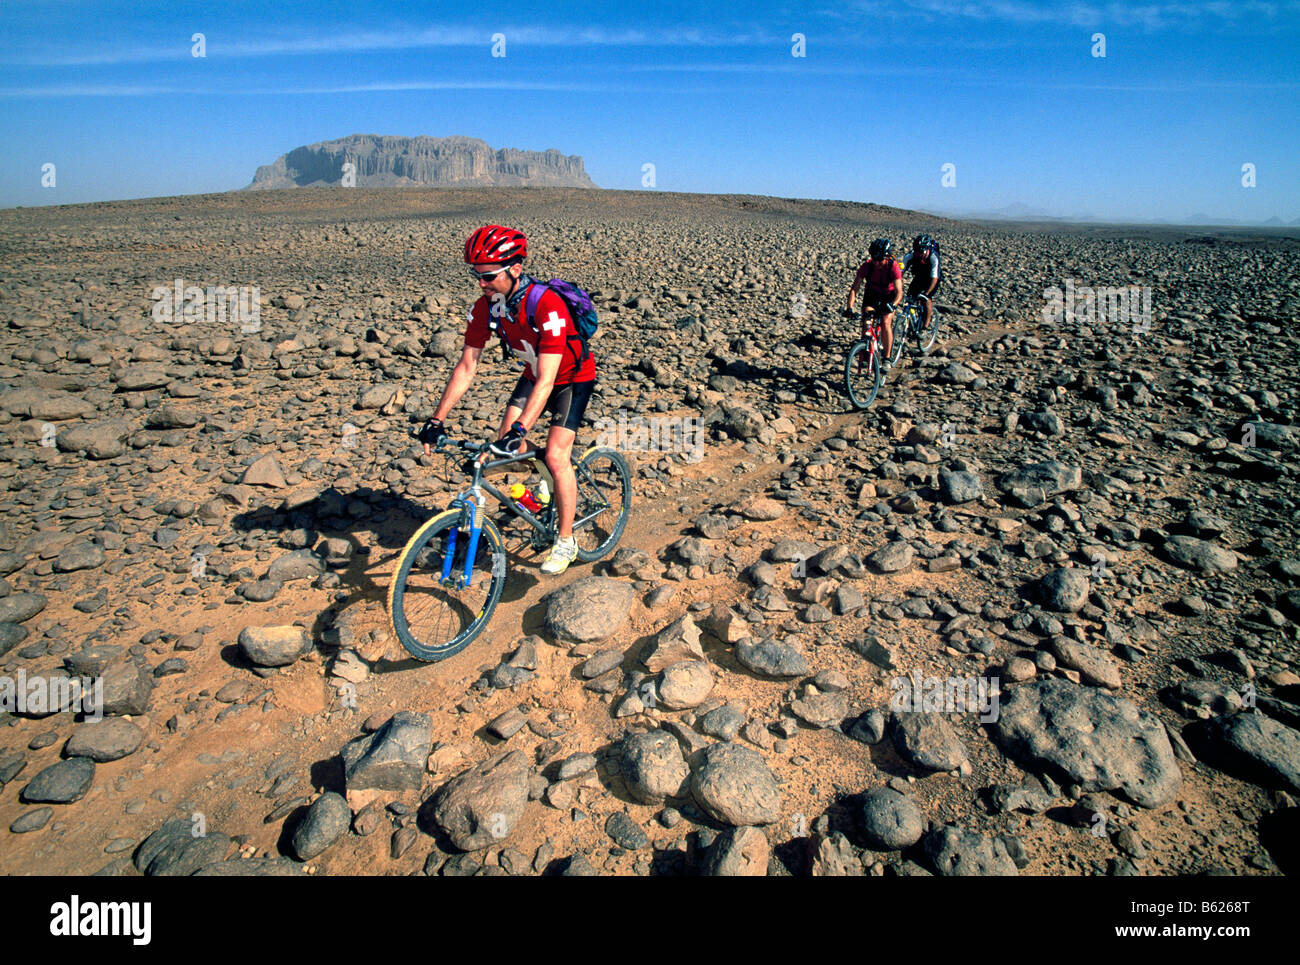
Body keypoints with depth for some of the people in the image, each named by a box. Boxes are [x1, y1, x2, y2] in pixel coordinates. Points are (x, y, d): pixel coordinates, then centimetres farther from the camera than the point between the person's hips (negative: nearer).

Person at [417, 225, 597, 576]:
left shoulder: (547, 306, -36)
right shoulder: (485, 306, -16)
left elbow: (546, 379, -40)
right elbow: (467, 366, -13)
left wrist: (519, 430, -49)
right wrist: (436, 421, -17)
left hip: (572, 378, -6)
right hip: (534, 374, 7)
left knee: (555, 456, -16)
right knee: (506, 447, -6)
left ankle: (566, 542, 2)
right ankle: (565, 486, 21)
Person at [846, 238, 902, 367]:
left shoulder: (893, 267, -29)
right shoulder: (866, 266, -25)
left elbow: (899, 292, -35)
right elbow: (855, 288, -26)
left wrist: (892, 305, -55)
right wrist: (849, 308, -40)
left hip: (889, 296, -2)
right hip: (871, 294, 2)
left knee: (885, 323, -21)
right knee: (866, 322, -18)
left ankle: (887, 358, -13)